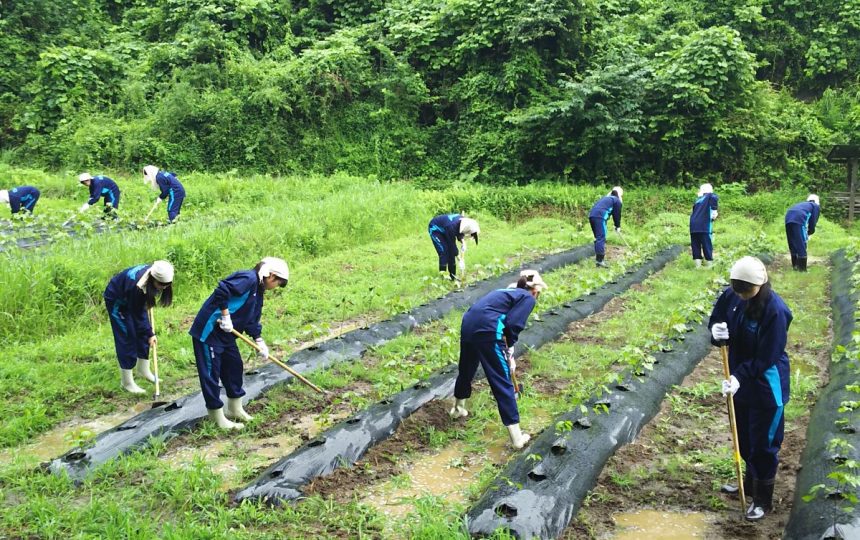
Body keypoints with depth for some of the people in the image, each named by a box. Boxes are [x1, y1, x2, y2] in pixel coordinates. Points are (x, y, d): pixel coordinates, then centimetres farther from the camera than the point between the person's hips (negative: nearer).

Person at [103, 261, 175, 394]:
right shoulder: (137, 286, -42)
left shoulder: (154, 272, -22)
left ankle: (143, 369, 25)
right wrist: (149, 334, -21)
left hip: (132, 299, 7)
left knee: (143, 333, 8)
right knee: (126, 338, -7)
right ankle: (127, 382, 2)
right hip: (116, 300, -7)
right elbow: (138, 316, -28)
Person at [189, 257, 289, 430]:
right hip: (209, 330, -11)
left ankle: (235, 409, 32)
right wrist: (226, 315, -24)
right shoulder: (249, 278, -18)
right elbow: (222, 290, -29)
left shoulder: (258, 291, 13)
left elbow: (252, 320, 17)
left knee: (234, 367, 18)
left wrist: (259, 341, 9)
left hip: (226, 333, 11)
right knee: (211, 373, -1)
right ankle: (218, 418, 7)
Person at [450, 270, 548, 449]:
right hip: (486, 331, -8)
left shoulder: (509, 291, 29)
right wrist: (509, 349, 7)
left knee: (466, 370, 31)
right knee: (502, 384, 1)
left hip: (468, 323, 8)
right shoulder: (528, 298, 5)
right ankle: (517, 438, 6)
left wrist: (507, 355, 38)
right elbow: (513, 324, -9)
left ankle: (458, 409, 55)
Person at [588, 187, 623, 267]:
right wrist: (618, 226, 24)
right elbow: (617, 214, 12)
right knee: (601, 238, -9)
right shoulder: (617, 200, 10)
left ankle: (598, 257, 23)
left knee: (598, 237, 18)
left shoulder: (606, 198, 33)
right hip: (600, 216, -8)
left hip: (592, 215, 8)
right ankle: (600, 261, -15)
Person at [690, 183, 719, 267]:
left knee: (695, 247, 6)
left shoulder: (698, 200, 17)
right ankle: (710, 266, 2)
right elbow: (715, 197, -5)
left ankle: (698, 266, 7)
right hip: (704, 227, -2)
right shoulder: (710, 196, 14)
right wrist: (714, 210, -8)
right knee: (707, 246, 1)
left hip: (693, 227, 2)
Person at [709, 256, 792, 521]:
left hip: (766, 385, -7)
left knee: (763, 444, 6)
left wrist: (740, 377, -32)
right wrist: (716, 331, -17)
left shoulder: (775, 311, -27)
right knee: (743, 438, 22)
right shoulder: (731, 296, -9)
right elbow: (716, 320, 6)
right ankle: (751, 482, 45)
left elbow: (765, 357, -25)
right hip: (740, 378, 7)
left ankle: (763, 499, 24)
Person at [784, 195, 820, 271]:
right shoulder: (816, 206, 23)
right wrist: (809, 233, 26)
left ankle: (795, 266, 26)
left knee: (792, 244, 18)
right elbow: (813, 221, 12)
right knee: (802, 245, 1)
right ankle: (802, 269, 2)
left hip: (788, 217, 6)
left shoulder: (803, 204, 39)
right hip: (799, 219, -6)